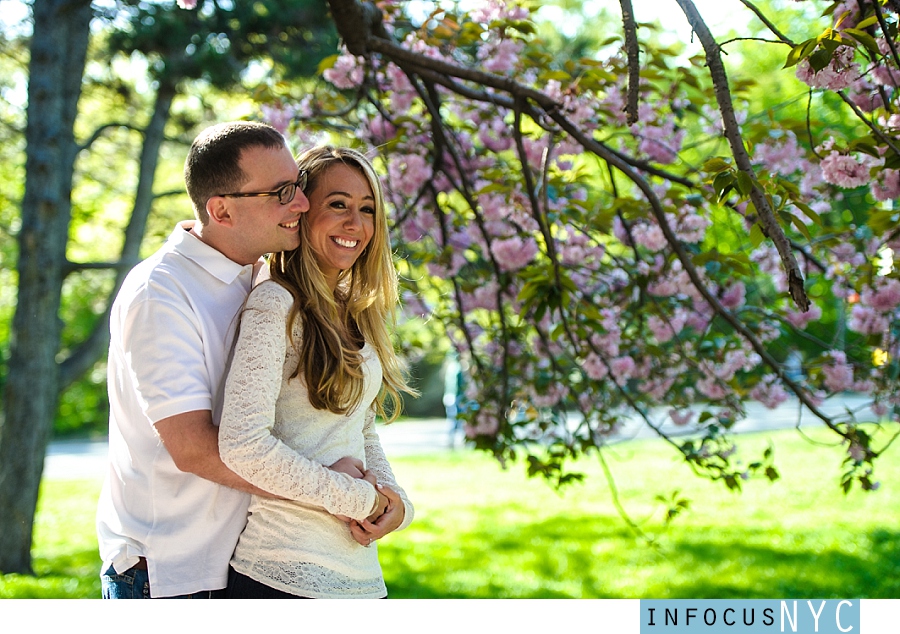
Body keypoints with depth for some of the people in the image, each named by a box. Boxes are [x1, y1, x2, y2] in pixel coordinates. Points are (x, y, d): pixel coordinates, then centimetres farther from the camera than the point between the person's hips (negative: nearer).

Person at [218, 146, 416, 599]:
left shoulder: (354, 314, 12)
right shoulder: (275, 305, -12)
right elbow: (243, 446, -21)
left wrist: (395, 500, -2)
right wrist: (358, 499, -15)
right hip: (287, 574, -8)